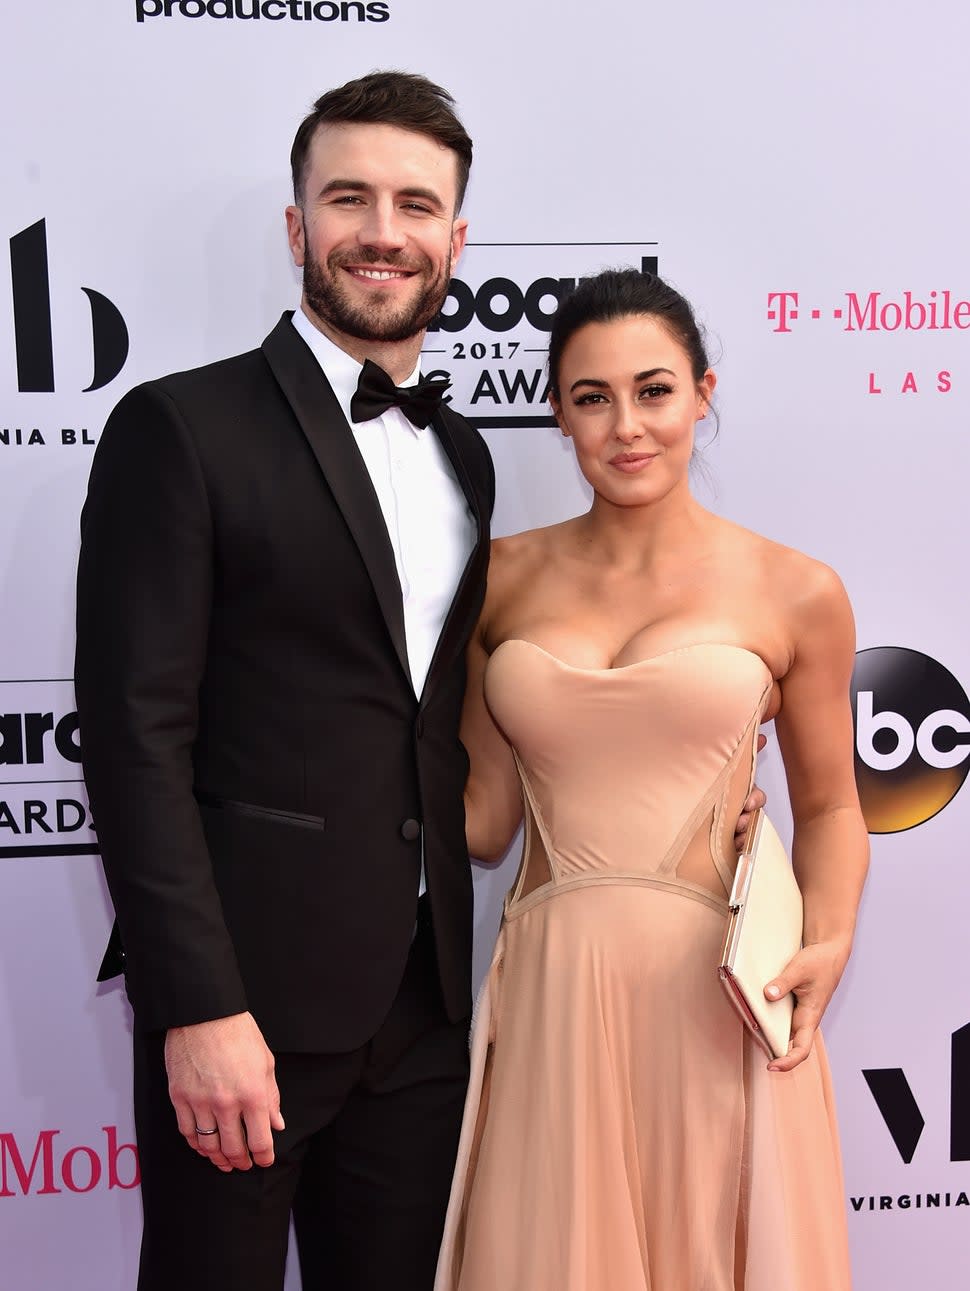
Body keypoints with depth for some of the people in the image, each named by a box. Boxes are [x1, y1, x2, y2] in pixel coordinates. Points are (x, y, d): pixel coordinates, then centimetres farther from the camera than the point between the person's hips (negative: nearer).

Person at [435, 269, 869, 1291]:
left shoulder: (794, 593, -2)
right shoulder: (505, 578, 4)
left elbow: (828, 803, 8)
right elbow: (484, 814, 7)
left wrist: (827, 941, -8)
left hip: (710, 995, -1)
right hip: (547, 991, 2)